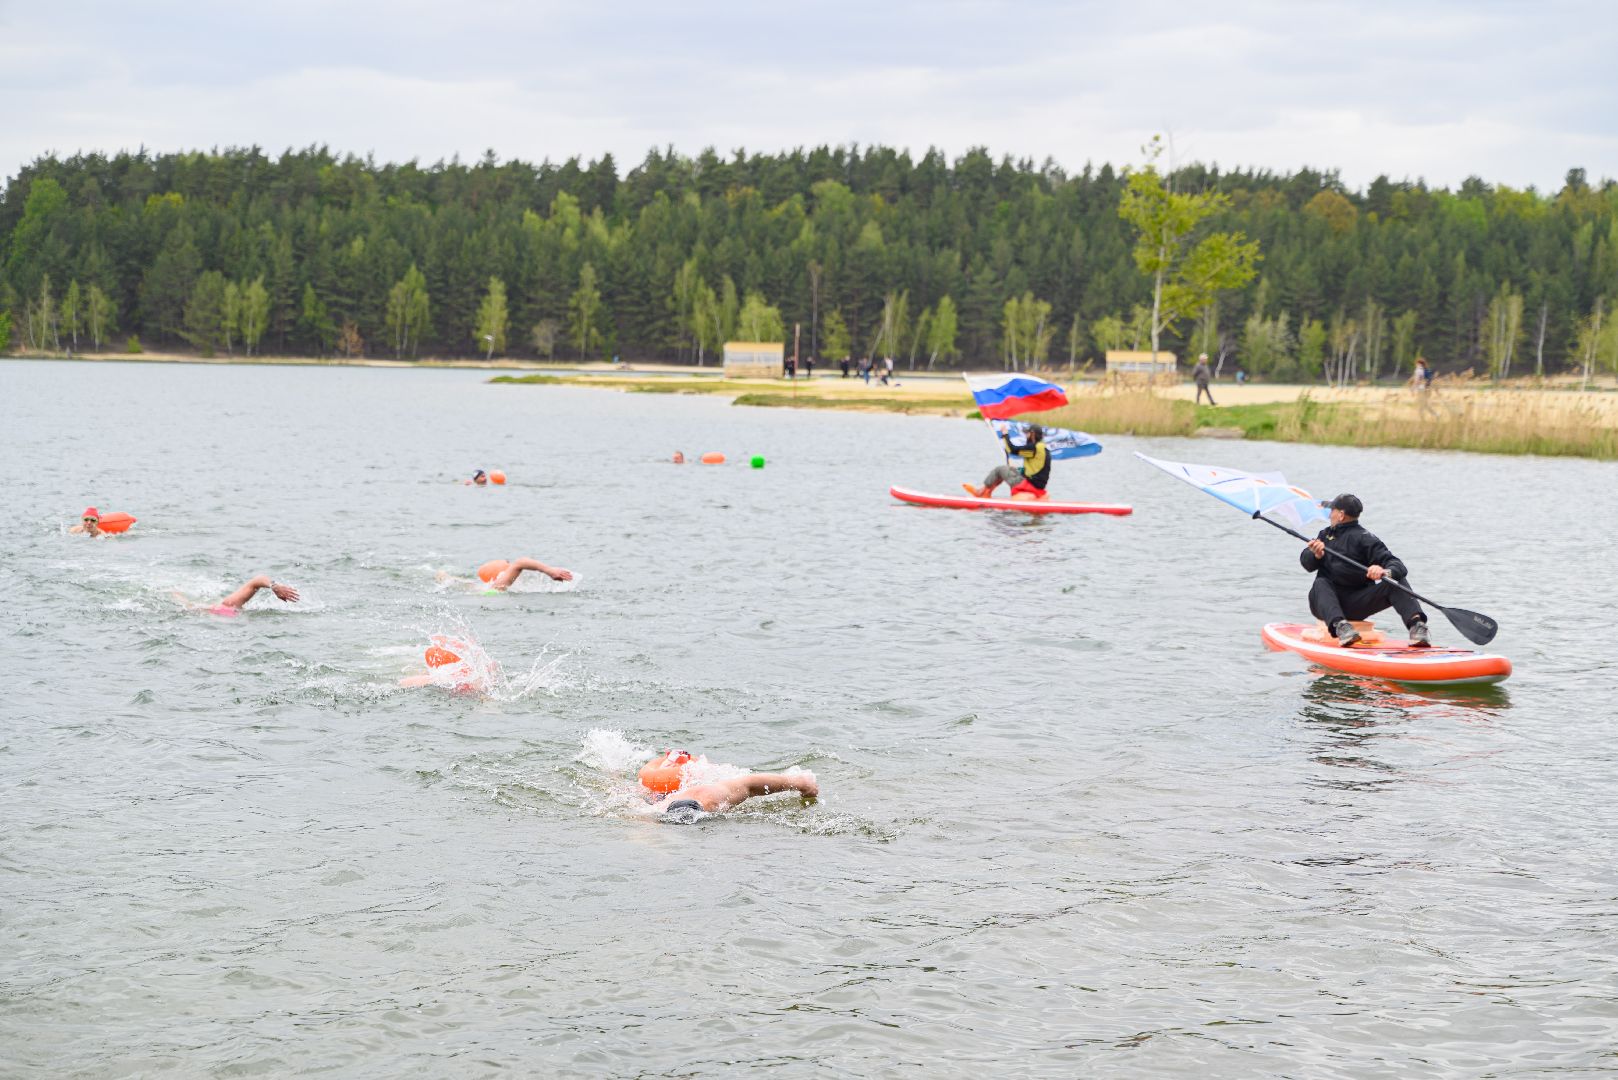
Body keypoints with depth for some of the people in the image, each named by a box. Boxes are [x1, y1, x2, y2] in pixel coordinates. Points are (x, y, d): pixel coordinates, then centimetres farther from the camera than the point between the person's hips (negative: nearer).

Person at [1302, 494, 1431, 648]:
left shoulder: (1364, 539, -1)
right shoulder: (1326, 534, 18)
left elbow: (1399, 567, -13)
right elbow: (1306, 562, 8)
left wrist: (1385, 572, -38)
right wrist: (1316, 555, -16)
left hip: (1355, 604, -3)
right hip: (1326, 601, 3)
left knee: (1396, 583, -22)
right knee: (1320, 583, -30)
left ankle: (1417, 624, -43)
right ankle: (1340, 626, -53)